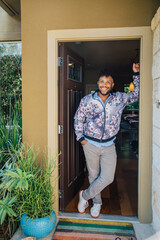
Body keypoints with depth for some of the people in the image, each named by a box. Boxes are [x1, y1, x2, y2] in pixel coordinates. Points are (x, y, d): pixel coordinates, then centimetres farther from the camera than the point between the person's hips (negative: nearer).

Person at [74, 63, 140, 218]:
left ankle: (85, 195, 20)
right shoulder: (87, 100, -5)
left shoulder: (119, 99, -1)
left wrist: (136, 74, 4)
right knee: (93, 176, 12)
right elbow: (78, 119, 6)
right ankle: (96, 202, 35)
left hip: (109, 146, 1)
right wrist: (80, 137, 0)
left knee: (107, 177, -4)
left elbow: (136, 94, 13)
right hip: (91, 145, -1)